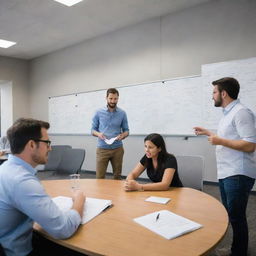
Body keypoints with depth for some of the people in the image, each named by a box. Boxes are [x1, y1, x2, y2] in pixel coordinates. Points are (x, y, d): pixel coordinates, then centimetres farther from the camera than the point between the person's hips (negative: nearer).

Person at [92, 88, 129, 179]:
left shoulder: (122, 113, 2)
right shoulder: (99, 112, 1)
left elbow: (126, 130, 7)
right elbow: (93, 129, 5)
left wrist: (122, 136, -15)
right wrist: (98, 134, -17)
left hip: (117, 149, 1)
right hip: (102, 149, -1)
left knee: (117, 176, 10)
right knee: (100, 177, -1)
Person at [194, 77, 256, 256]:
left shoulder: (241, 112, -15)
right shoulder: (228, 113, 15)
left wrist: (220, 141, -20)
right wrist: (209, 133, 25)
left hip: (238, 175, -9)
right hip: (225, 173, 10)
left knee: (236, 216, 2)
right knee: (230, 214, 18)